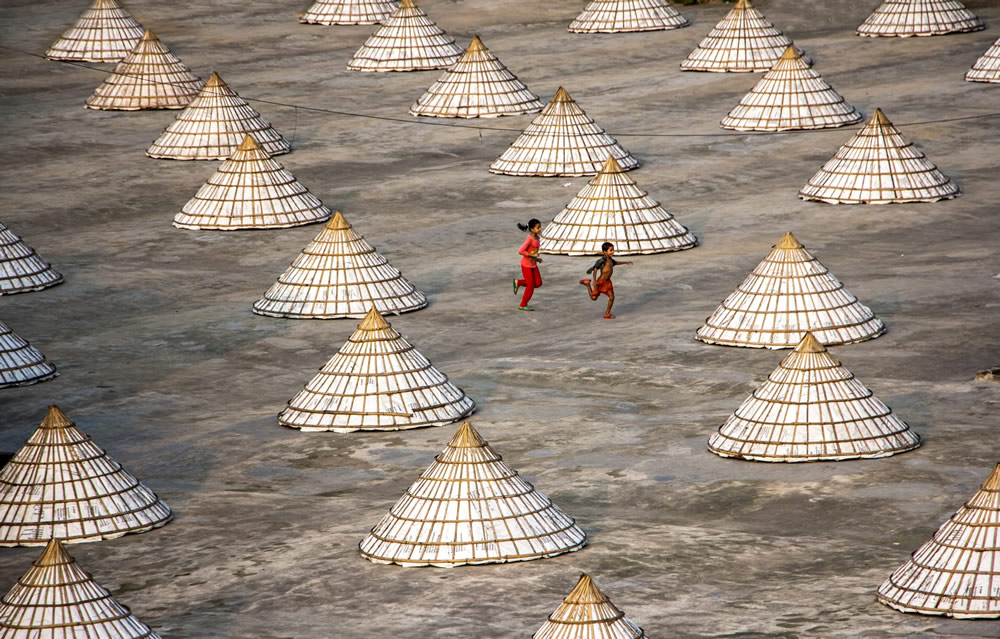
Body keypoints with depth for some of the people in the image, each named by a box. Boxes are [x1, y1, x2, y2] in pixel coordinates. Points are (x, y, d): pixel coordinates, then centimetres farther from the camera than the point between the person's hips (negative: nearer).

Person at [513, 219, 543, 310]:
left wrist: (537, 259, 4)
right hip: (526, 265, -8)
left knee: (538, 283, 7)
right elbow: (521, 251, -26)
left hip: (533, 264, 8)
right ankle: (523, 305, 11)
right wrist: (532, 255, -24)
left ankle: (518, 282, 24)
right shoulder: (529, 239, -22)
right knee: (530, 285, -3)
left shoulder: (537, 238, 4)